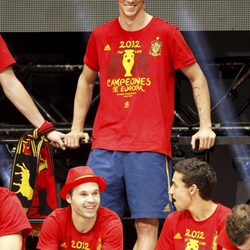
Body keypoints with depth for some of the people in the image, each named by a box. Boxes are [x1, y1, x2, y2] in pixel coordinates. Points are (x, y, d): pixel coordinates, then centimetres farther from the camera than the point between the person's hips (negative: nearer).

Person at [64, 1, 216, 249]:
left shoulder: (166, 34, 3)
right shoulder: (100, 36, 11)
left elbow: (197, 78, 10)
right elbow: (86, 81, 26)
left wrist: (205, 126, 2)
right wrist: (76, 128, 21)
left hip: (150, 145, -3)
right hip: (104, 145, 3)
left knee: (147, 226, -6)